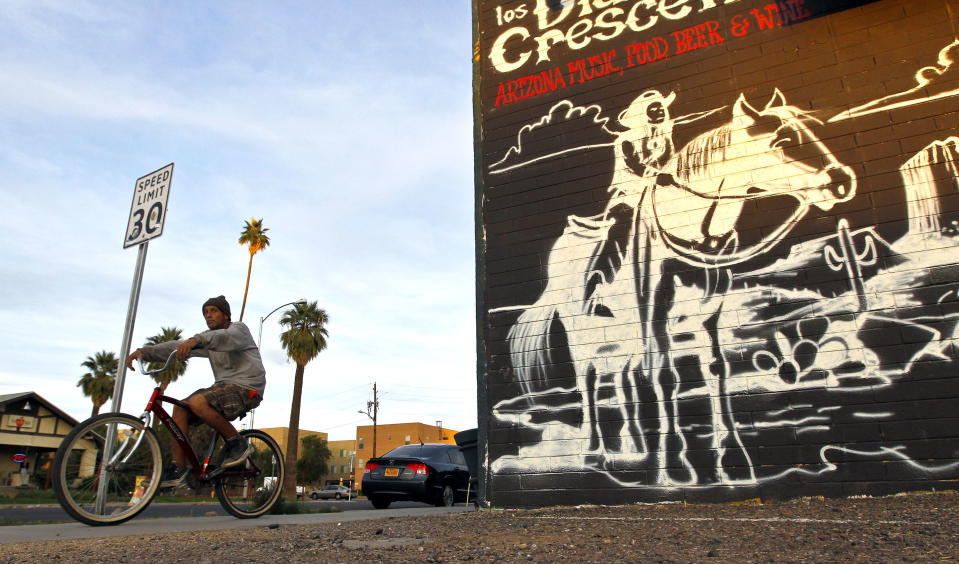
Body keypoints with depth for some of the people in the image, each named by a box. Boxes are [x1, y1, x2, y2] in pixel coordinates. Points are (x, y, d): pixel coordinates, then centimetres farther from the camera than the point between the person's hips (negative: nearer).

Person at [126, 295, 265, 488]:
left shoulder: (239, 329, -4)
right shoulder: (208, 338, 17)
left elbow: (225, 338, -29)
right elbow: (178, 346, 6)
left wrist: (196, 340, -48)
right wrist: (145, 351, -9)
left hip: (246, 387, -8)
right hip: (223, 385, 8)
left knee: (197, 402, -28)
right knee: (180, 408, -7)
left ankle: (237, 443, -15)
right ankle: (178, 468, -5)